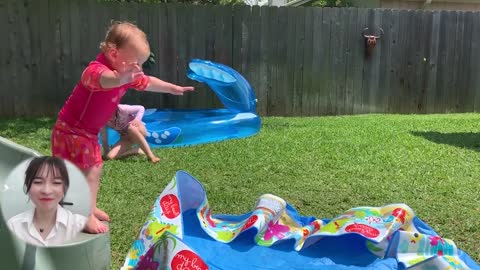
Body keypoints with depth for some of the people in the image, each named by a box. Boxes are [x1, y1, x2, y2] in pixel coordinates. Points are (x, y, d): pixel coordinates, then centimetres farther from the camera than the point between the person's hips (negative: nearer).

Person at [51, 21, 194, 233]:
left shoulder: (126, 76, 0)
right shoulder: (95, 70, -29)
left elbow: (148, 83, 16)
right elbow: (104, 79, -56)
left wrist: (173, 89, 27)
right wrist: (120, 78, -78)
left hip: (89, 133, 10)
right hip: (71, 131, -10)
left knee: (95, 169, 19)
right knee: (86, 174, -7)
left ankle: (91, 209, 34)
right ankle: (86, 217, 5)